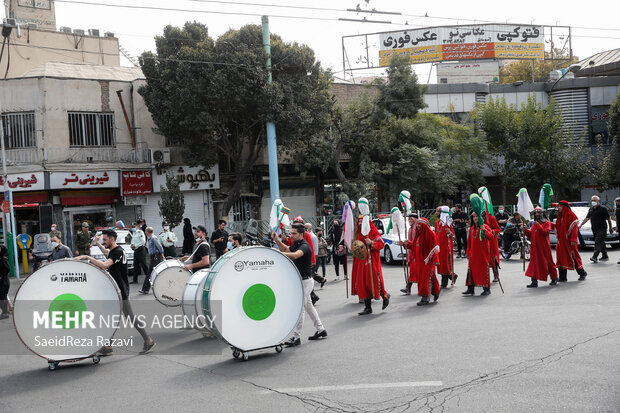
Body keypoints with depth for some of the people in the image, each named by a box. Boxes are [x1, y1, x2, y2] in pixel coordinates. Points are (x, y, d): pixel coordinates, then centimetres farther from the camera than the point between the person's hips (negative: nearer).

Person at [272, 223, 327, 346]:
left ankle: (296, 337, -7)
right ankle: (321, 330, 29)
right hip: (300, 281, 10)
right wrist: (277, 240, 3)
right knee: (308, 306, 18)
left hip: (306, 281, -10)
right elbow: (286, 249, 21)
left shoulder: (305, 246, -20)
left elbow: (295, 255, -38)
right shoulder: (296, 245, 10)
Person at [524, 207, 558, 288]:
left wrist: (538, 226, -21)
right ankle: (534, 281, -1)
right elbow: (531, 235, 17)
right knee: (534, 263, -1)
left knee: (548, 262, 3)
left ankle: (554, 279, 19)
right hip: (535, 247, 5)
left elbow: (546, 232, -15)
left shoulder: (546, 223, -1)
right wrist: (526, 230, 0)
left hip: (544, 247, -5)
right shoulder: (534, 223, 16)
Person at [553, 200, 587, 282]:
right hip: (561, 241, 7)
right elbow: (557, 227, 18)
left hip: (569, 241, -7)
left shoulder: (572, 216, -10)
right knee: (561, 257, 4)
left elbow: (574, 228, -15)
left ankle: (582, 273, 19)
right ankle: (562, 277, 6)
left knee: (573, 257, 0)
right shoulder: (560, 216, 14)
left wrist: (573, 240, -22)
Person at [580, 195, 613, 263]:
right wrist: (581, 225, 12)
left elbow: (608, 218, -3)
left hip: (602, 229, -7)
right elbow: (587, 218, 19)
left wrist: (611, 228, 0)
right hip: (594, 229, 7)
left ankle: (595, 257, -25)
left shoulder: (603, 209, -7)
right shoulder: (591, 209, 13)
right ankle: (605, 256, 23)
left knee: (598, 243, -15)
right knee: (601, 243, 14)